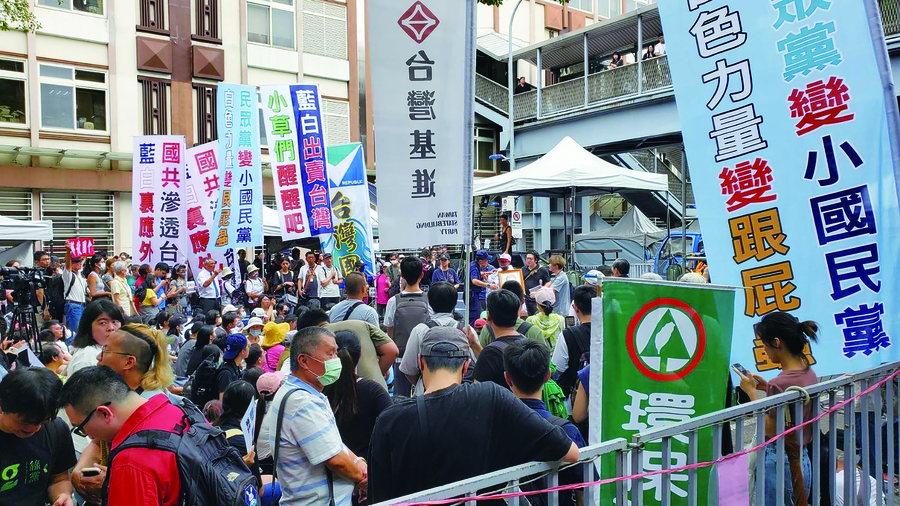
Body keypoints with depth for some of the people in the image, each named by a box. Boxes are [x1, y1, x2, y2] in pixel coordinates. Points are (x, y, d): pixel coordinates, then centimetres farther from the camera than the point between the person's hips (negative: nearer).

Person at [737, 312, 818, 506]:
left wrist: (752, 391, -10)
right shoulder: (809, 373, 4)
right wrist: (767, 388, 9)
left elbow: (771, 430, -15)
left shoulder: (780, 383, -23)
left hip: (779, 463, -9)